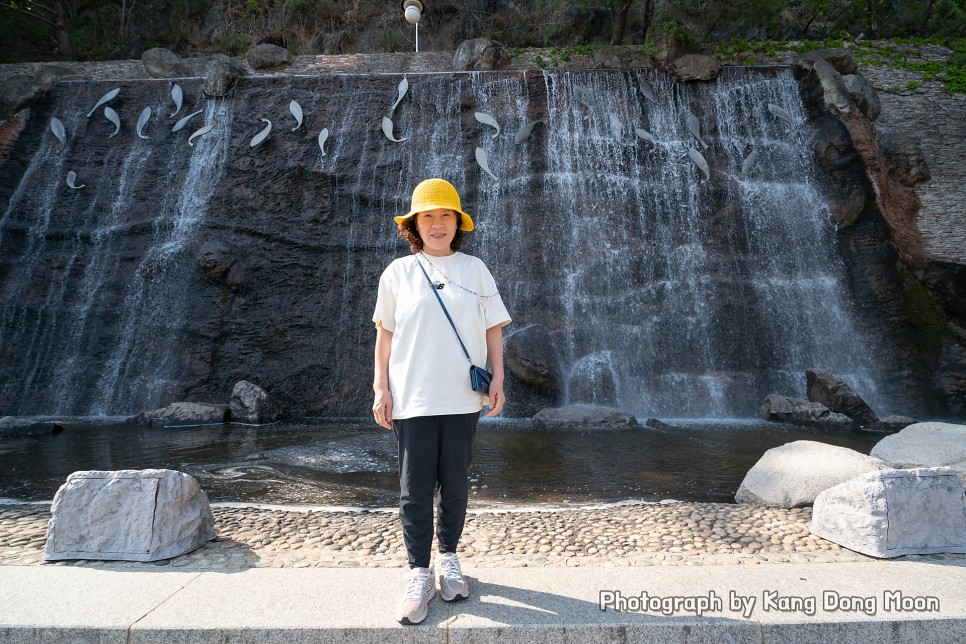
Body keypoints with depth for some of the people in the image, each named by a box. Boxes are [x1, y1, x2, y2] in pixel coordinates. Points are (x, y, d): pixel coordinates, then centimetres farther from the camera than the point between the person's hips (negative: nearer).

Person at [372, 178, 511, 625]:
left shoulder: (474, 269, 7)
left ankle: (448, 559, 28)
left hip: (462, 398, 1)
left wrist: (497, 379, 2)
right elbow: (385, 333, 7)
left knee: (454, 485, 9)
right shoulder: (398, 272, 5)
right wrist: (381, 388, 2)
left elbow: (493, 328, 8)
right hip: (412, 399, -1)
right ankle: (419, 573, 15)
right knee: (415, 489, 1)